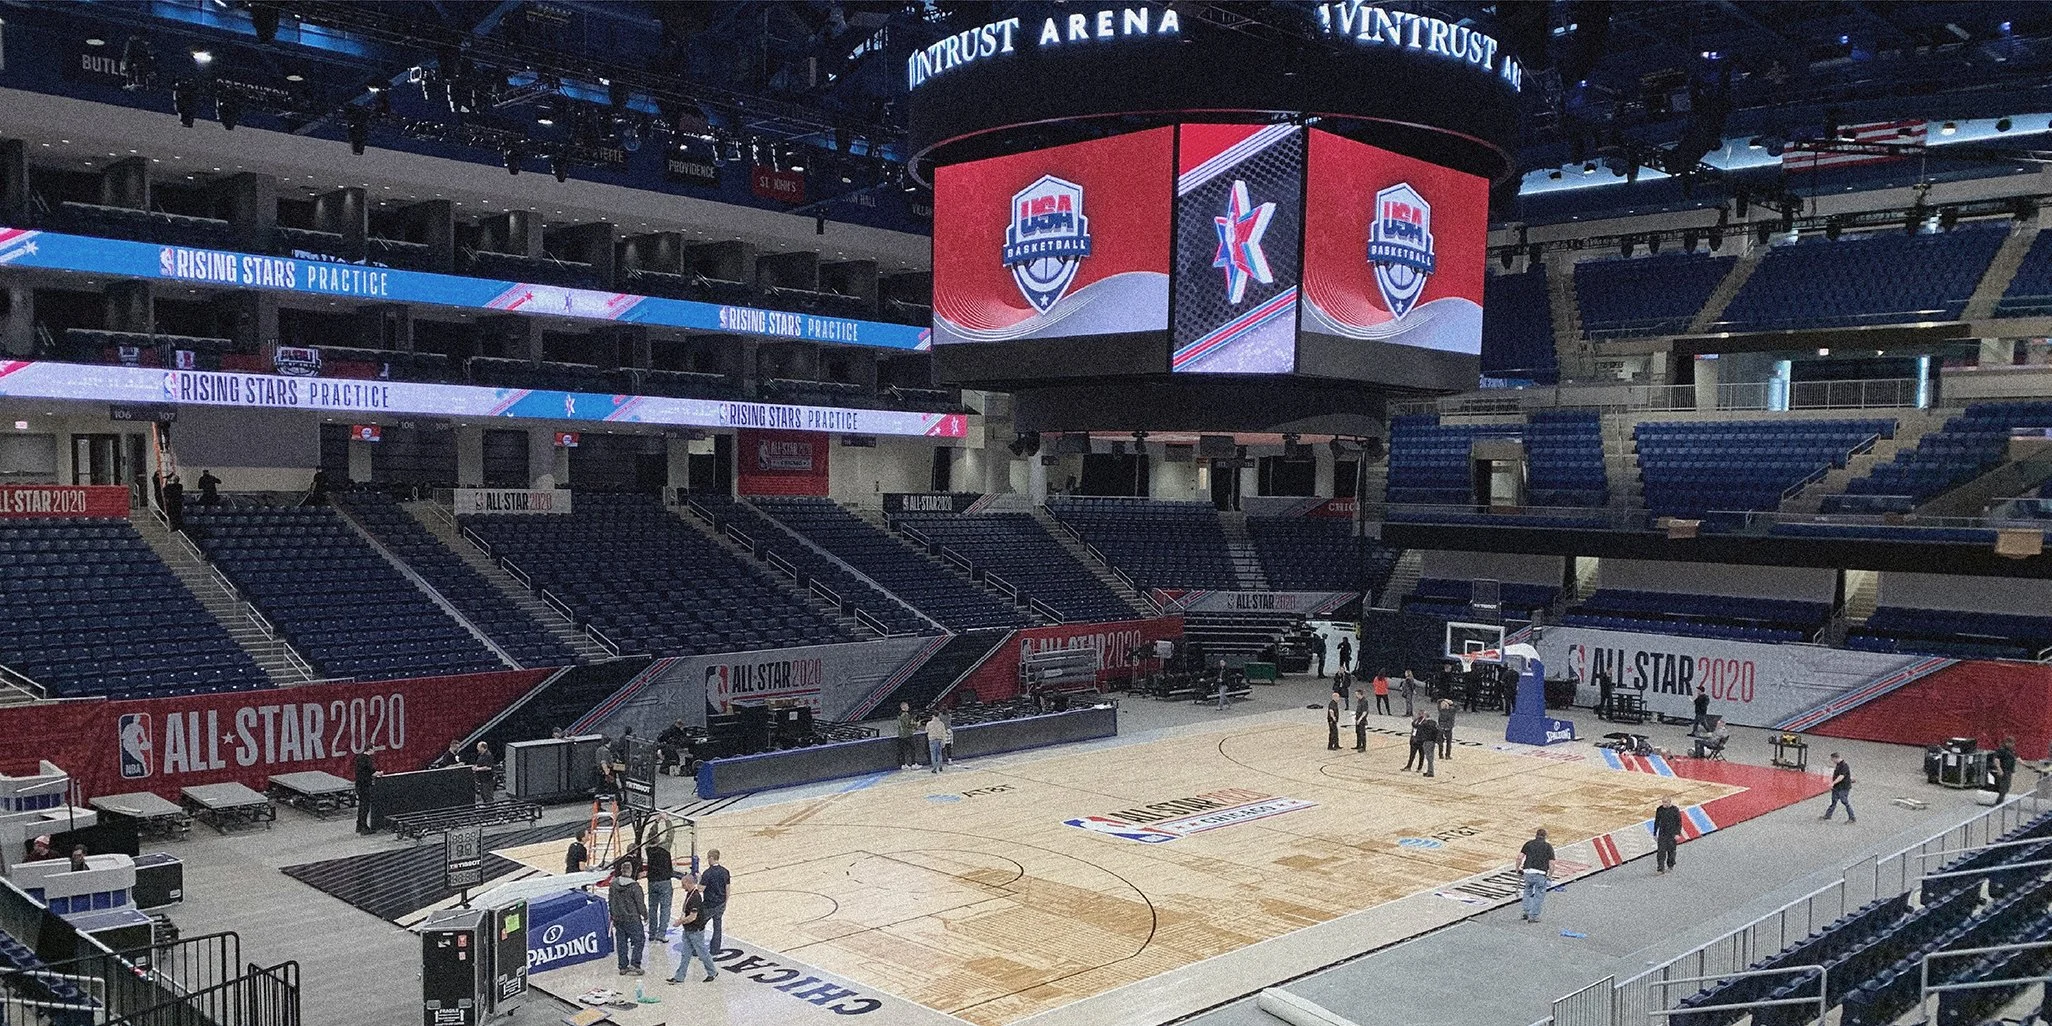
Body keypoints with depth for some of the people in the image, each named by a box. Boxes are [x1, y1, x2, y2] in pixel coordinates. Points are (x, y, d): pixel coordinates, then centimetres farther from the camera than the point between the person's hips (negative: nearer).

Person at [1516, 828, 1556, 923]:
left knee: (1528, 892, 24)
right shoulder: (1548, 847, 8)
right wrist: (1550, 876, 11)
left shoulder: (1529, 843, 12)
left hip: (1528, 872, 2)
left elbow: (1519, 857, 3)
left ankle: (1527, 913, 21)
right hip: (1541, 874, -2)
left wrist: (1518, 870, 12)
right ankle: (1533, 916, 9)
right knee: (1539, 895, 11)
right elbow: (1551, 863, 1)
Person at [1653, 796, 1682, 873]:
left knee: (1671, 851, 7)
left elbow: (1679, 823, -2)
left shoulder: (1675, 810, -4)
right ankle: (1660, 868, -9)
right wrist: (1654, 834, 13)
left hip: (1672, 835, -2)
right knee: (1661, 851, -7)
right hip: (1662, 834, 2)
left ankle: (1670, 866, 25)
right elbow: (1656, 822, 12)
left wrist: (1678, 834, -11)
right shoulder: (1659, 810, 4)